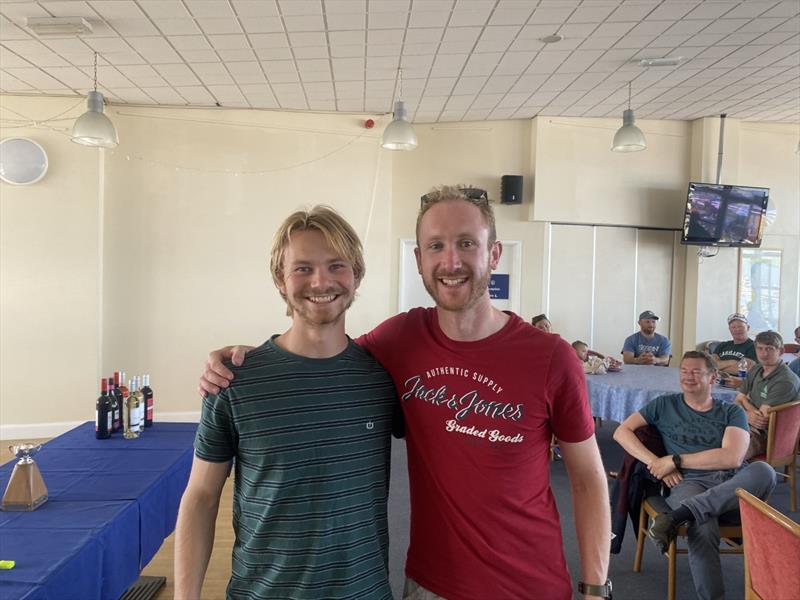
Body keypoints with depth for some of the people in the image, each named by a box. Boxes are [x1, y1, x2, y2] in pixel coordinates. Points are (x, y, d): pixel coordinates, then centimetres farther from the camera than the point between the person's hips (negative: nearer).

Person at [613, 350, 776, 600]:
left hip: (733, 481, 2)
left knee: (764, 470, -35)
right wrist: (657, 463, -4)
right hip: (689, 482, -1)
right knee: (703, 527, -38)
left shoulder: (732, 412, 15)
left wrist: (675, 460, -6)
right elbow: (621, 432, 10)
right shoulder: (665, 405, 17)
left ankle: (676, 516, -39)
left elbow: (732, 458, -2)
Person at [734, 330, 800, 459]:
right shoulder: (755, 370, 12)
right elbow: (738, 400, 12)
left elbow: (762, 418, -16)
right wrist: (750, 413, -9)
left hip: (766, 437, -8)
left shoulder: (786, 382, -16)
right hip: (747, 426, 8)